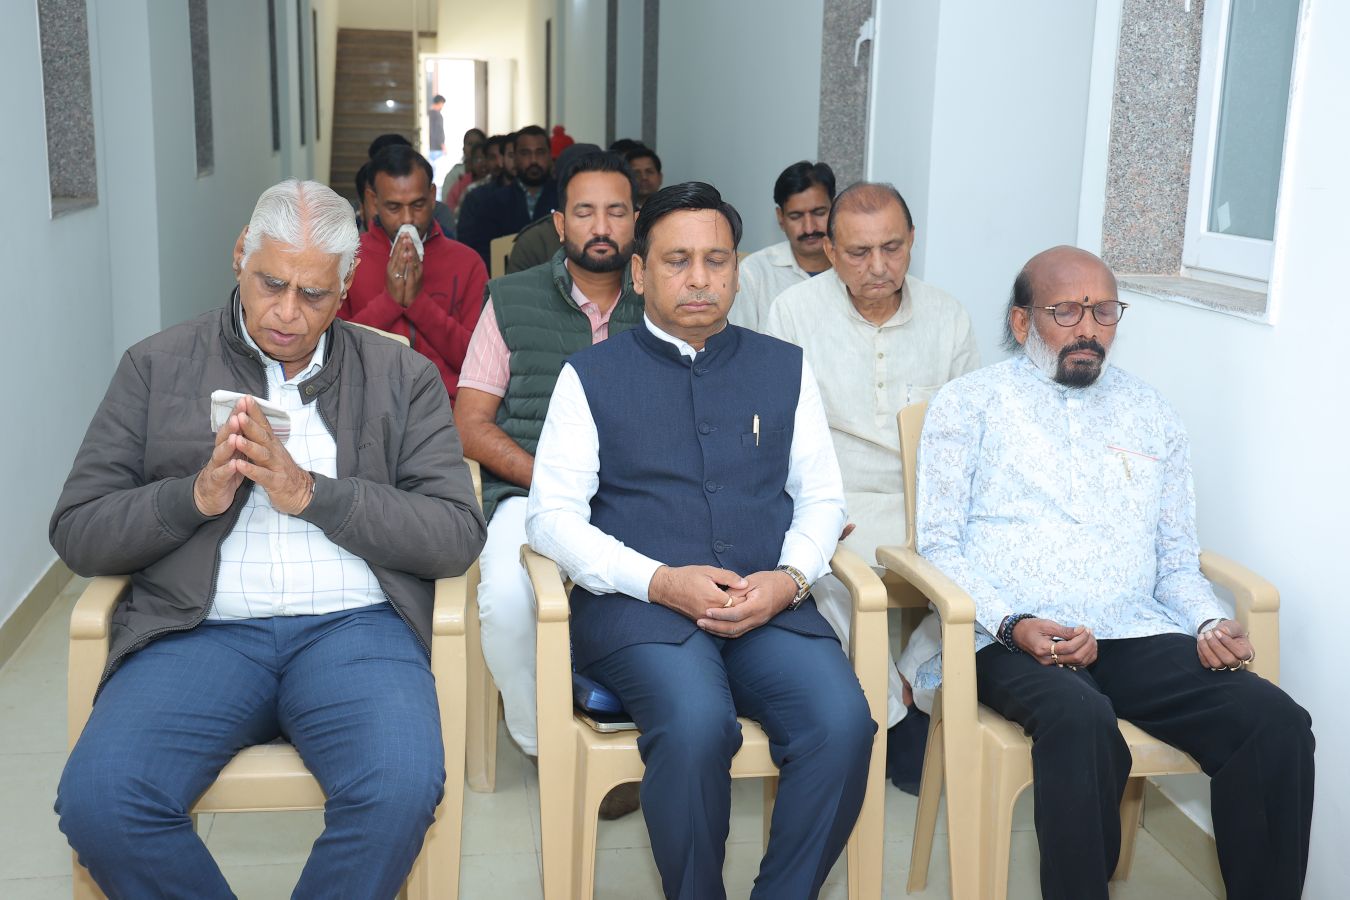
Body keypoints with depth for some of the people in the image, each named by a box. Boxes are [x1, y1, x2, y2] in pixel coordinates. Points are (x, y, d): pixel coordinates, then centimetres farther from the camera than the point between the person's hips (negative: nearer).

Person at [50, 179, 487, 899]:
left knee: (403, 789, -30)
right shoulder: (157, 367, 13)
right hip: (200, 627, 1)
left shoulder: (402, 377, 11)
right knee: (97, 801, -25)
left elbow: (458, 535, 1)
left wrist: (312, 494, -10)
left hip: (353, 625, -1)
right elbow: (75, 531, 9)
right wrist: (196, 495, -9)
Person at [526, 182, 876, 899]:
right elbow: (552, 515, 1)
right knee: (696, 724, -33)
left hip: (769, 606, 3)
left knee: (842, 721, -26)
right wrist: (660, 580, -13)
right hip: (637, 602, -2)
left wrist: (789, 578, -5)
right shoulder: (592, 374, 9)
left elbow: (821, 496, 17)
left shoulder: (784, 369, 17)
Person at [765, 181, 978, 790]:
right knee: (820, 569, -35)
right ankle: (890, 713, -12)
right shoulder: (794, 311, 1)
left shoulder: (948, 317, 9)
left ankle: (912, 686, -4)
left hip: (930, 505, 3)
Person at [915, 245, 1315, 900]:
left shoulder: (1151, 417, 19)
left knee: (1278, 724, -21)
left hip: (1137, 636, 4)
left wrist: (1210, 623, -1)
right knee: (1081, 718, -37)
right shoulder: (968, 405, 7)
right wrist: (1015, 624, -16)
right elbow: (939, 545, 0)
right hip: (1013, 641, -4)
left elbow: (1177, 560, 20)